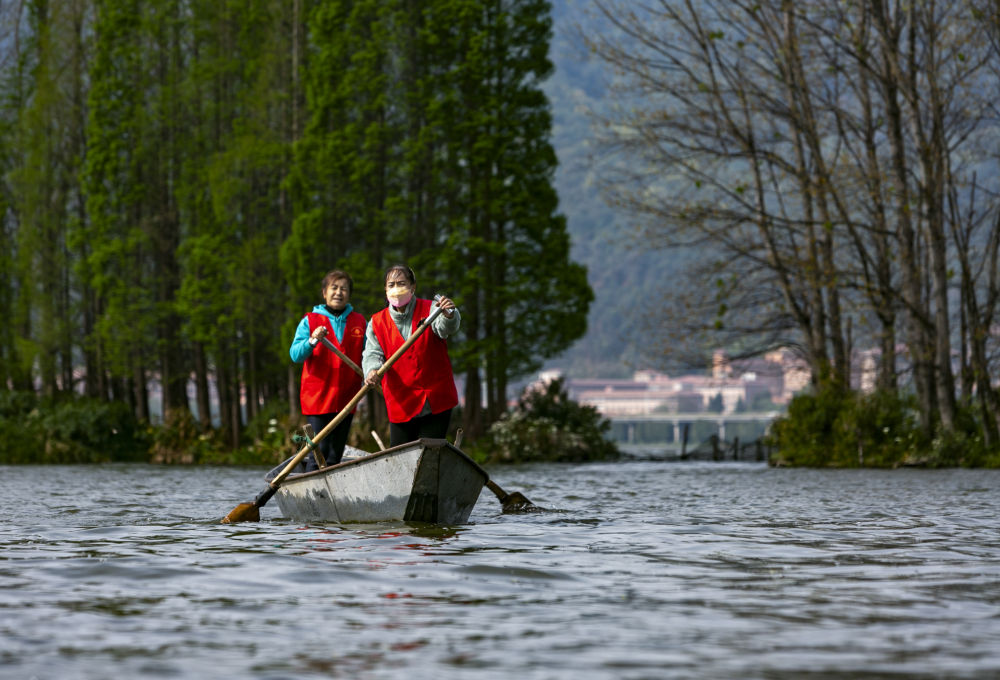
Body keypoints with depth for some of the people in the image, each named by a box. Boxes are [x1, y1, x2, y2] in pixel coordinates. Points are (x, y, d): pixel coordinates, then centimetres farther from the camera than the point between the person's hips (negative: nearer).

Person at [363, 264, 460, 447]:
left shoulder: (430, 310, 0)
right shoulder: (376, 323, 8)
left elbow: (445, 328, -21)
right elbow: (372, 353, -2)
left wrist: (448, 315, -46)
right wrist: (372, 371, -26)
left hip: (436, 404, -2)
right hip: (400, 406, 2)